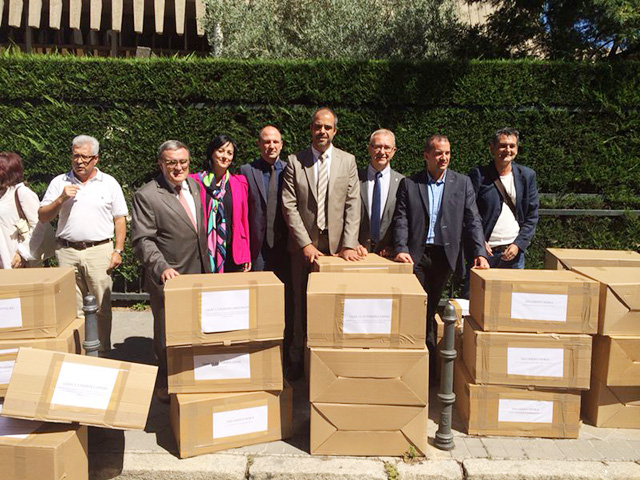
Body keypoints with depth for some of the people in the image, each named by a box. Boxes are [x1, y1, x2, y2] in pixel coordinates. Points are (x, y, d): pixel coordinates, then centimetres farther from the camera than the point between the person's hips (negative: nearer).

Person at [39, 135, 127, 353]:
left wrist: (118, 250, -2)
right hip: (67, 252, 1)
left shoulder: (109, 183, 6)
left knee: (102, 307, 2)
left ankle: (103, 352, 13)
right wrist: (61, 199, -8)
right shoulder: (59, 182, 9)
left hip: (99, 251, -1)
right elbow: (43, 216, 8)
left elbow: (120, 219, 6)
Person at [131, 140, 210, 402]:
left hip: (198, 274, 6)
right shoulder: (146, 196, -12)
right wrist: (162, 268, -29)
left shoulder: (193, 184, 8)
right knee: (168, 336, 10)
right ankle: (166, 387, 29)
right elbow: (142, 240, -15)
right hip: (168, 279, -6)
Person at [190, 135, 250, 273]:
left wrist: (246, 255, 3)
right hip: (203, 255, -1)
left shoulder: (239, 183, 6)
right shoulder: (195, 182, 1)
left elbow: (244, 219, 7)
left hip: (234, 255, 2)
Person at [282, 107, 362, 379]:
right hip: (305, 244, 0)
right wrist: (305, 244, -11)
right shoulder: (295, 162, 4)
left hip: (336, 244, 1)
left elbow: (353, 205, 1)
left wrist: (349, 245, -9)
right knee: (302, 305, 7)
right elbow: (289, 206, -3)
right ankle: (297, 359, 19)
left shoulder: (348, 161, 7)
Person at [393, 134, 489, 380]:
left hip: (445, 254, 1)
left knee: (429, 309, 9)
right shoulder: (409, 183, 5)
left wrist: (480, 252, -10)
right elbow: (401, 220, 0)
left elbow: (472, 220, 3)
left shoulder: (462, 183, 8)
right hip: (417, 254, -1)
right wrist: (401, 249, -15)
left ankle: (430, 367, 22)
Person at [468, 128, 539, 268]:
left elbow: (532, 216, 7)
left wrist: (519, 244, -4)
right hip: (485, 250, -2)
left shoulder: (527, 175, 7)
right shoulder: (478, 174, -2)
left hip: (515, 251, 3)